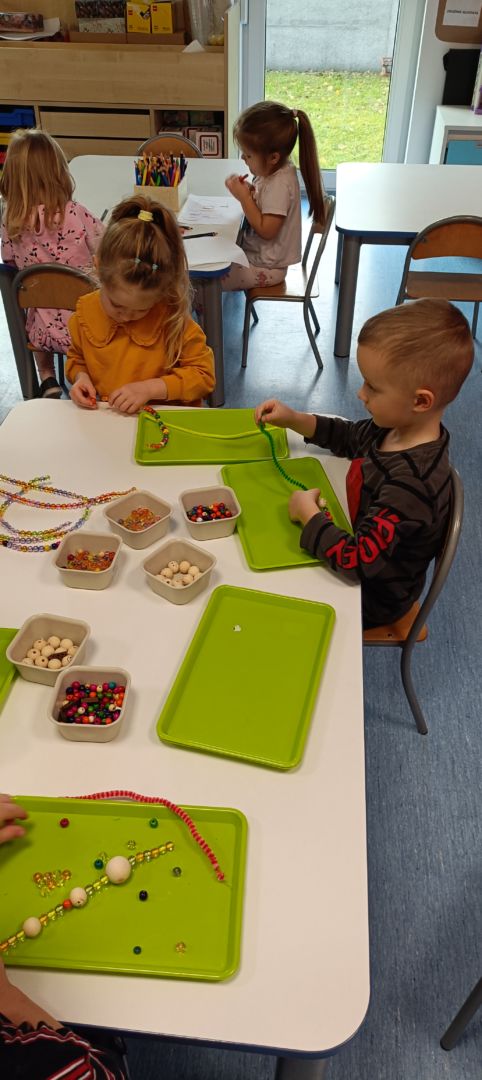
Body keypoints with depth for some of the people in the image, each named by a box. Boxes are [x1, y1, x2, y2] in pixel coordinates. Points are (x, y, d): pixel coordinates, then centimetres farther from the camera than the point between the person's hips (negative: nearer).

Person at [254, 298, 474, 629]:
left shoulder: (412, 481, -39)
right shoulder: (394, 427, -12)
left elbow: (359, 561, -39)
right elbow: (349, 436, 10)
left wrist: (308, 512, -25)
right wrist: (293, 420, -3)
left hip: (371, 598, -7)